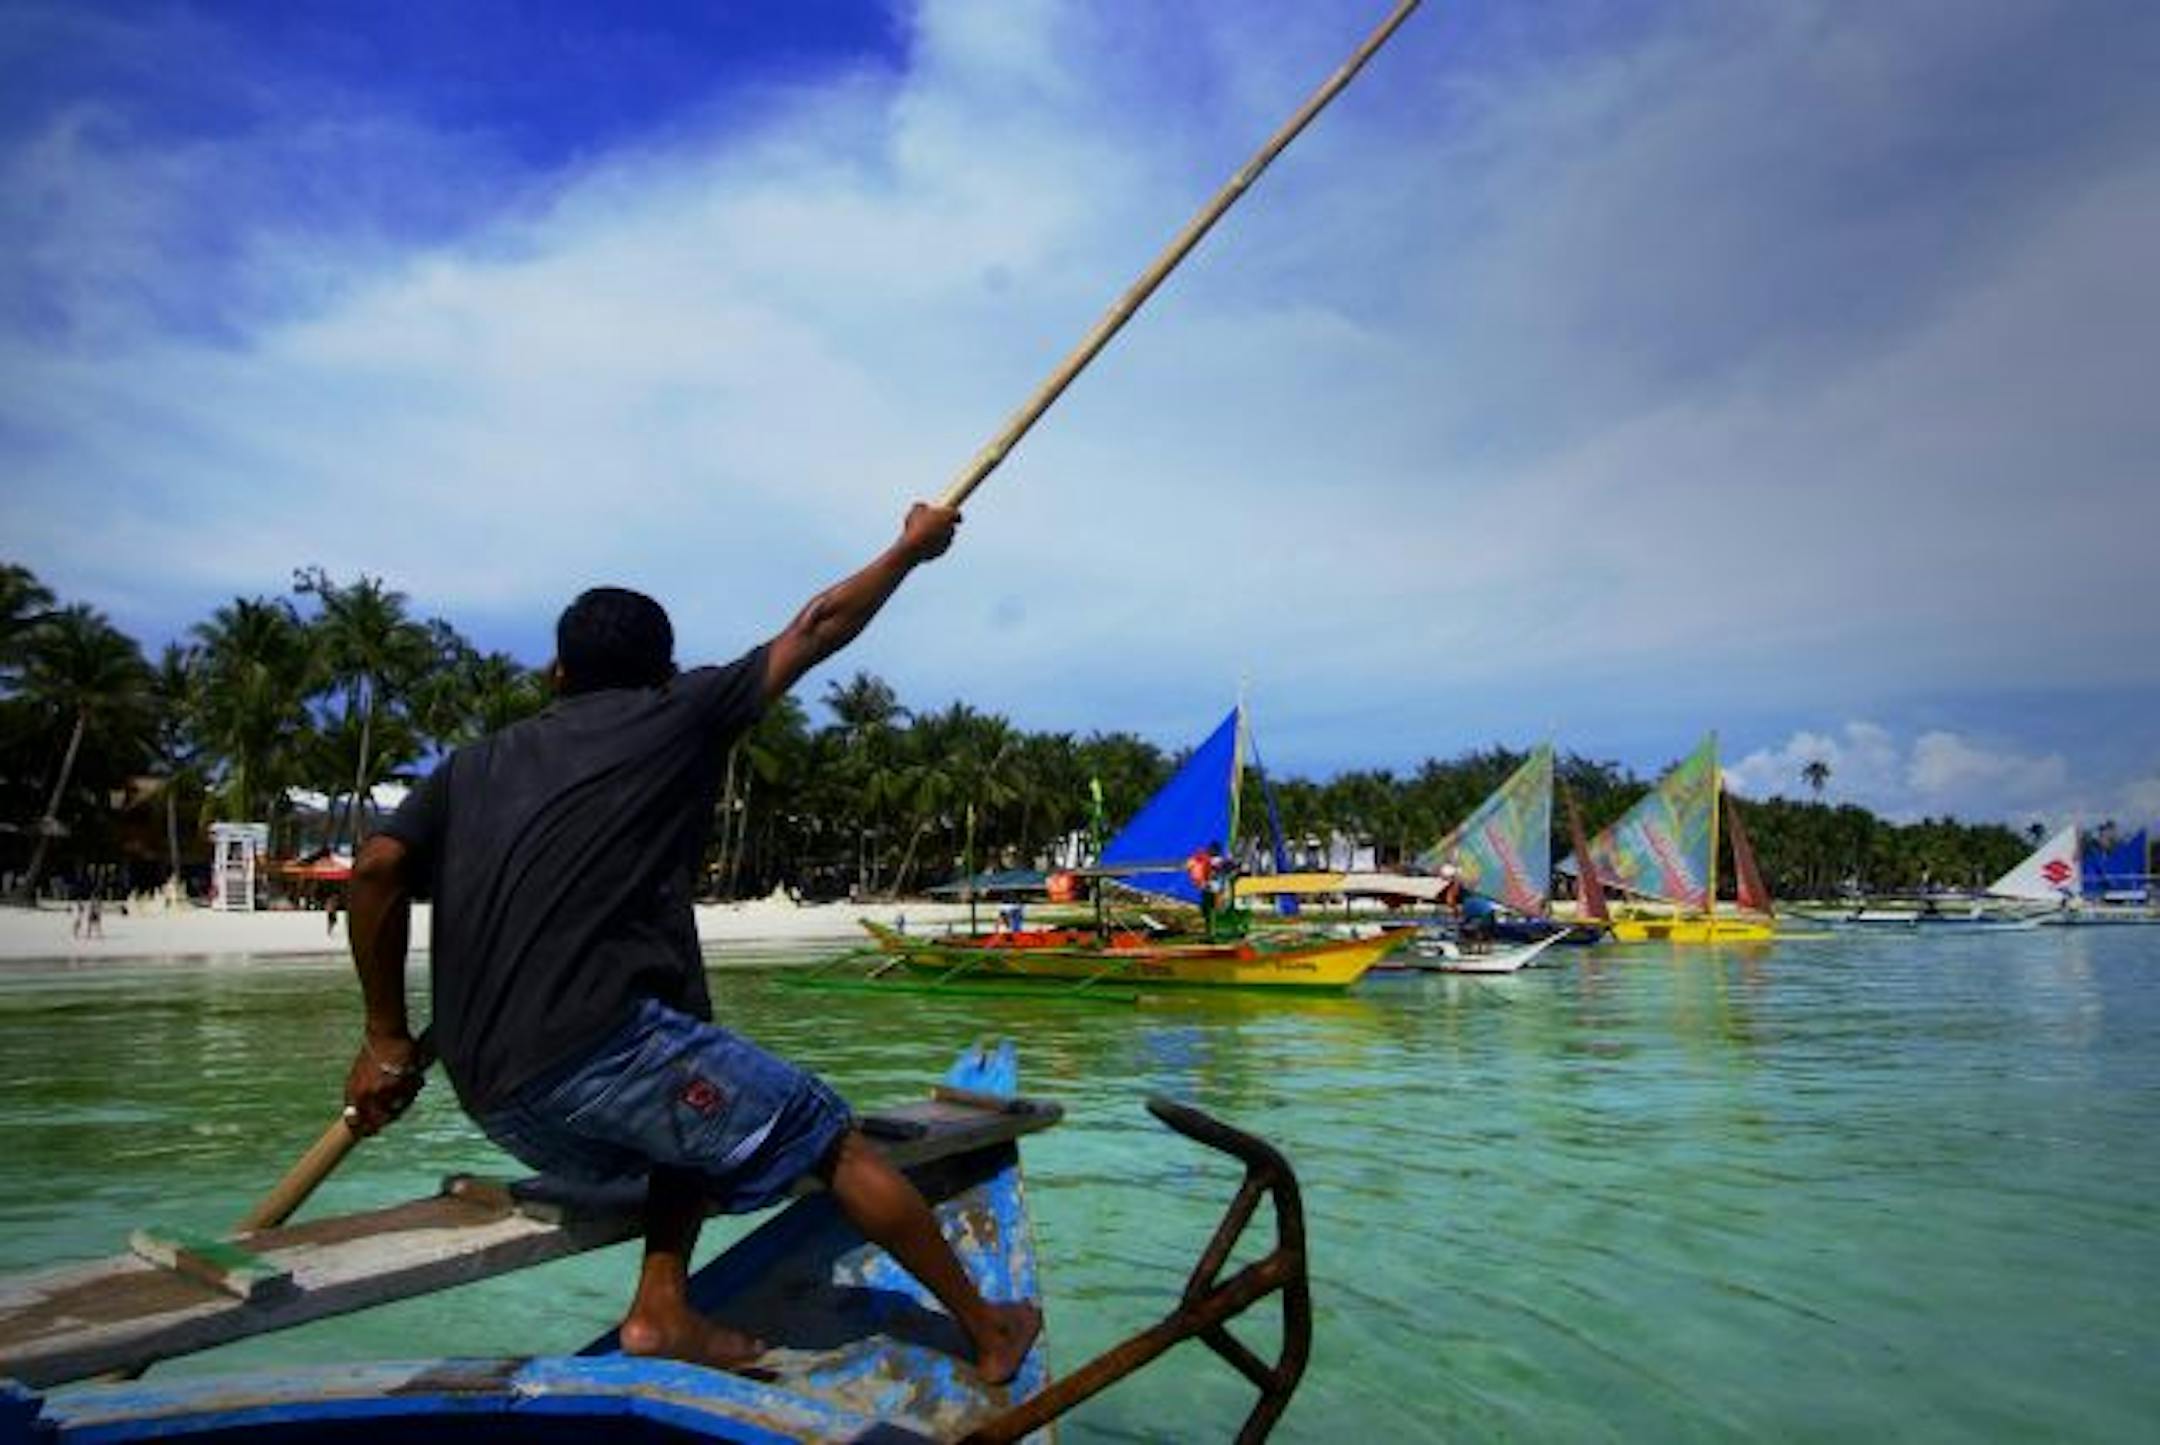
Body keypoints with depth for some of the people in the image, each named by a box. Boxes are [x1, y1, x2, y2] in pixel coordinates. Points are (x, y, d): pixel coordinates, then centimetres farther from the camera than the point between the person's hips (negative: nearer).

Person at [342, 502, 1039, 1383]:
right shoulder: (673, 717, 9)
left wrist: (387, 1037, 12)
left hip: (494, 1100, 7)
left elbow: (377, 868, 6)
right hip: (599, 1044, -6)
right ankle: (986, 1333, 11)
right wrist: (911, 548, 28)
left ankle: (663, 1308, 13)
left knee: (712, 1107, 27)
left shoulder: (478, 763, 21)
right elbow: (814, 632, 15)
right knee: (834, 1142, 5)